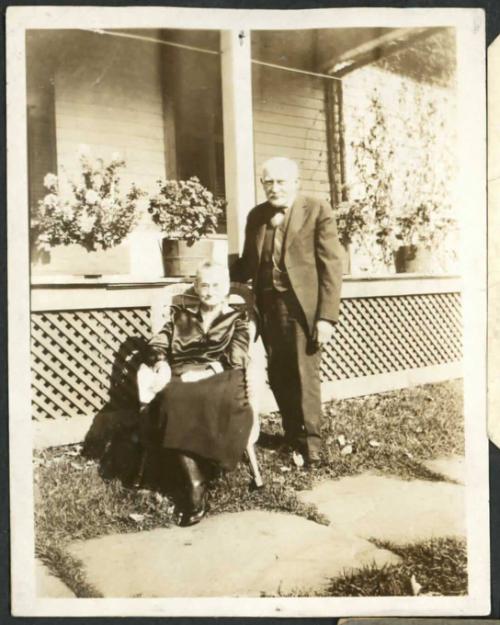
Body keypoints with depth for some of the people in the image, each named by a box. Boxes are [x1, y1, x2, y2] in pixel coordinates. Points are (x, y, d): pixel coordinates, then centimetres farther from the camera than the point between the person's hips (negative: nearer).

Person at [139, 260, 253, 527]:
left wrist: (204, 372, -14)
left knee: (211, 400, -38)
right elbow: (157, 345, 14)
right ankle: (195, 486, -32)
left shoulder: (237, 319, 19)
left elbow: (235, 360, 3)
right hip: (179, 382, 2)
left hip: (218, 381, -1)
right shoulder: (180, 315, 27)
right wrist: (162, 364, -10)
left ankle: (193, 484, -27)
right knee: (175, 401, -36)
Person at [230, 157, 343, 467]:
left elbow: (331, 266, -8)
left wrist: (327, 316, -14)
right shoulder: (256, 215, 11)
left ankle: (311, 443, 14)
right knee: (279, 377, 12)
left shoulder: (318, 210, -4)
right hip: (268, 307, 5)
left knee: (305, 377, -1)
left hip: (303, 307, -5)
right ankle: (293, 436, 28)